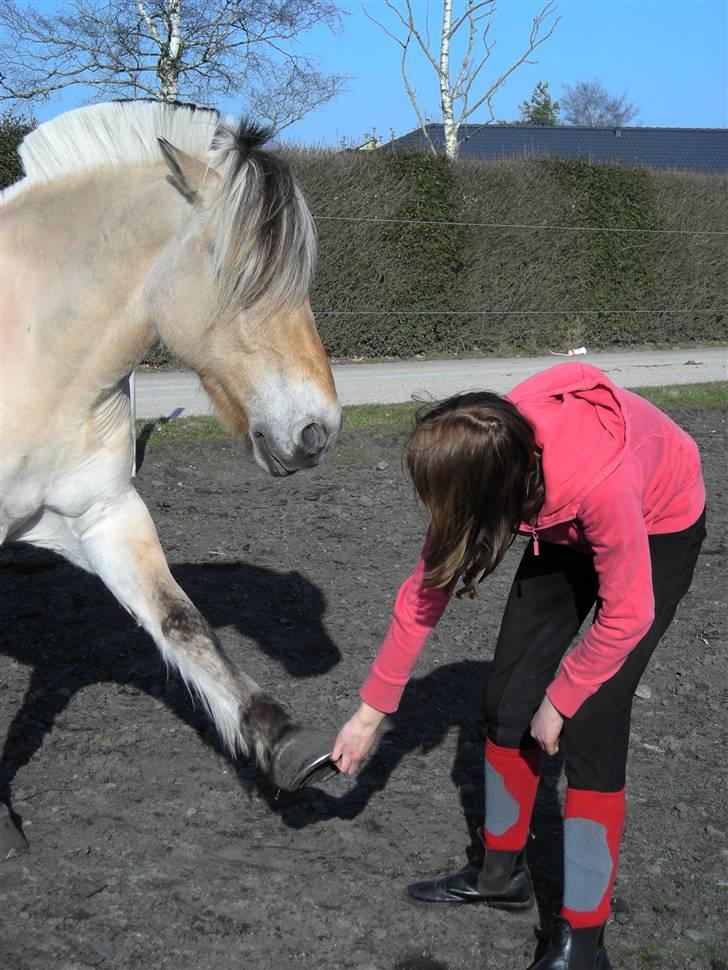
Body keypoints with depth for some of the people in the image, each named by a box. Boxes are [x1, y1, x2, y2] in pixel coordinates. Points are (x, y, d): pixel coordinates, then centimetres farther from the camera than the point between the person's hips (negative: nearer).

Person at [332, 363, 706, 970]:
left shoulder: (597, 477, -44)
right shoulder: (483, 461, -26)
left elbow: (626, 616, -29)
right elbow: (426, 589, -14)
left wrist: (560, 698, -14)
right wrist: (371, 712, -8)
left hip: (659, 529, -5)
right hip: (564, 529, 6)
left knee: (589, 727, -14)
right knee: (507, 698, 4)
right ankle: (501, 875, 26)